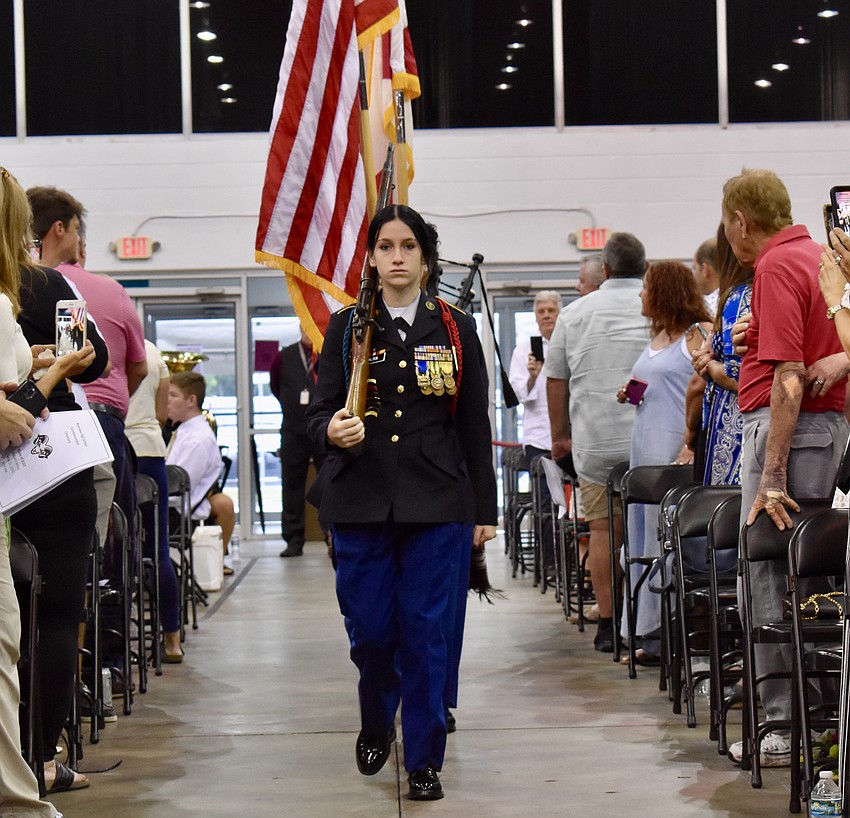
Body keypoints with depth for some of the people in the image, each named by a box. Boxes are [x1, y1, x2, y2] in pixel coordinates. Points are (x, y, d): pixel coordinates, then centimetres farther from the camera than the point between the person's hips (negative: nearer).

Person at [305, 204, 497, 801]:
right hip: (361, 502, 1)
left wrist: (485, 511, 6)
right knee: (369, 629, 3)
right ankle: (376, 724, 33)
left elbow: (475, 426, 8)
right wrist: (332, 431, -21)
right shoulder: (347, 327, 7)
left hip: (437, 505, 0)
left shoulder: (455, 329, 8)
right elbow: (320, 411, 4)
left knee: (427, 633, -2)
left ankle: (425, 760, 9)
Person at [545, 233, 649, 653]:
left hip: (596, 441, 1)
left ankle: (608, 623, 7)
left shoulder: (574, 314, 8)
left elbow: (555, 380, 13)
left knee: (603, 529, 6)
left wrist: (560, 436, 23)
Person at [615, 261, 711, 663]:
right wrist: (631, 395, 10)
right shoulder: (656, 337, 19)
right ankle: (650, 635, 12)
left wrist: (691, 448, -22)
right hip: (644, 446, 9)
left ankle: (667, 636, -1)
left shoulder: (698, 334, -7)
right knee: (643, 536, 7)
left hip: (676, 449, -9)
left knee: (666, 541, -6)